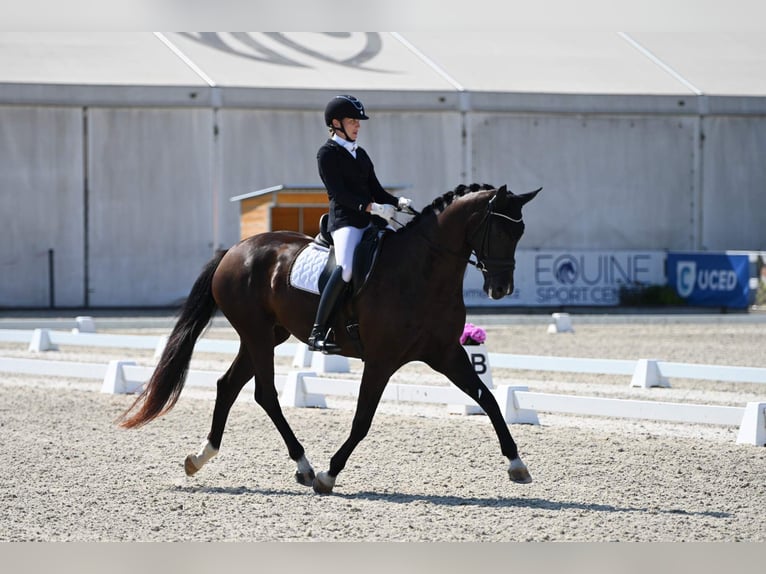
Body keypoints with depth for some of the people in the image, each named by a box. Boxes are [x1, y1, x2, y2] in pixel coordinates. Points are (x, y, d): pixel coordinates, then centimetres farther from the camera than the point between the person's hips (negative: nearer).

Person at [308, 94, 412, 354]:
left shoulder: (361, 154, 22)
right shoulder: (327, 153, -1)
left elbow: (376, 190, 19)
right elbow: (339, 193, -13)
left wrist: (398, 202, -1)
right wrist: (372, 207, -23)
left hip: (369, 222, 8)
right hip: (344, 220, -8)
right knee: (347, 267, -30)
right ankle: (317, 333, -30)